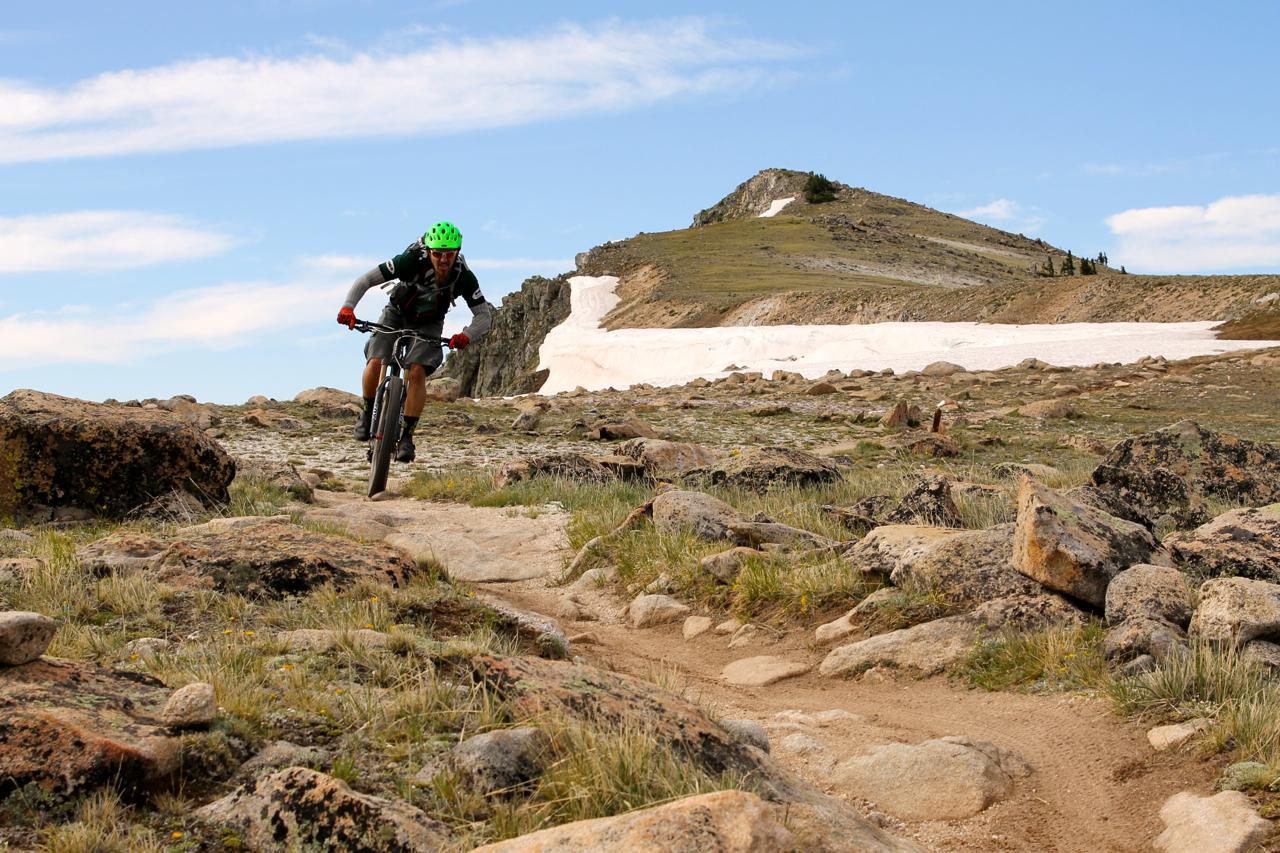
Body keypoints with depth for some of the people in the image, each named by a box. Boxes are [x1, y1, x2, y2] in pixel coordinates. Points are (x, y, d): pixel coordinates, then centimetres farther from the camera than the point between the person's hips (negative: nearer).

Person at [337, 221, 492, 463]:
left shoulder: (464, 277, -28)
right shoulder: (412, 261, -32)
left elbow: (484, 315, -24)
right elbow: (366, 280, -29)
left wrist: (466, 336, -45)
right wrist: (348, 306, -46)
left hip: (428, 324, 0)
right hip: (396, 314, 0)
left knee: (417, 372, -23)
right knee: (375, 363, -22)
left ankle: (407, 436, -13)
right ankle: (368, 411, 7)